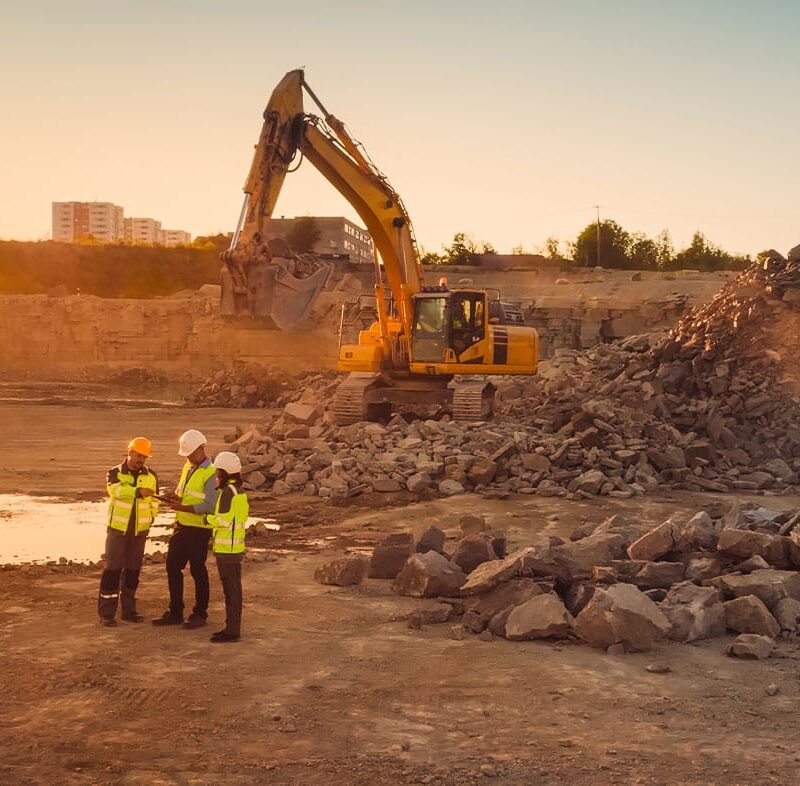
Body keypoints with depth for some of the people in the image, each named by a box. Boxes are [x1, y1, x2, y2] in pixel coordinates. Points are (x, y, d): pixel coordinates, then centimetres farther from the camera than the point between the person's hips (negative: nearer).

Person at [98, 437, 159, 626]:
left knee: (133, 570, 9)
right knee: (113, 569, -4)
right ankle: (106, 613, 1)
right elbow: (116, 490, -29)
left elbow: (154, 501, 16)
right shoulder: (115, 473, -6)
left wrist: (149, 520, 6)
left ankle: (129, 609, 19)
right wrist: (138, 491, -43)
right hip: (117, 529, -3)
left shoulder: (151, 476, 4)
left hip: (139, 531, 3)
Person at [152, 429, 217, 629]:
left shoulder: (210, 474, -16)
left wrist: (181, 507, -23)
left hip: (198, 529, -8)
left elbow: (209, 506, -21)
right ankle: (175, 612, 22)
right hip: (181, 526, 8)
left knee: (197, 570, 3)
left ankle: (200, 615, 15)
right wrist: (174, 498, -2)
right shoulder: (188, 467, 10)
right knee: (173, 566, 11)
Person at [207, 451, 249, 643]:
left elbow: (223, 521, -23)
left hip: (228, 549, -10)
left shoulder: (228, 492, -17)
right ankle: (232, 627, 21)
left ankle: (232, 631, 0)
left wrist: (209, 517, -4)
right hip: (233, 547, 10)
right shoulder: (239, 491, 12)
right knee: (231, 589, 14)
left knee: (231, 589, -4)